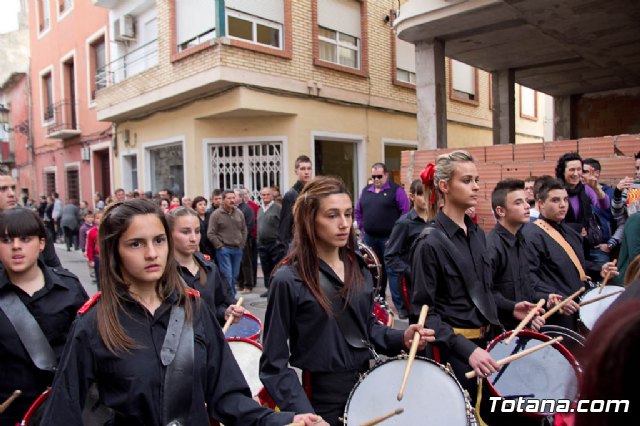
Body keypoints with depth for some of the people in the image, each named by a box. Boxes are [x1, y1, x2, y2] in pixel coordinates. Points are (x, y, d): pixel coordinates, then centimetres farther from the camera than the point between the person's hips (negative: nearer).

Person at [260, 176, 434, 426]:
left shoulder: (357, 267, 1)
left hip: (365, 385, 6)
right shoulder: (289, 279, -18)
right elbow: (274, 364, -15)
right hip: (319, 399, -6)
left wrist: (401, 339, -6)